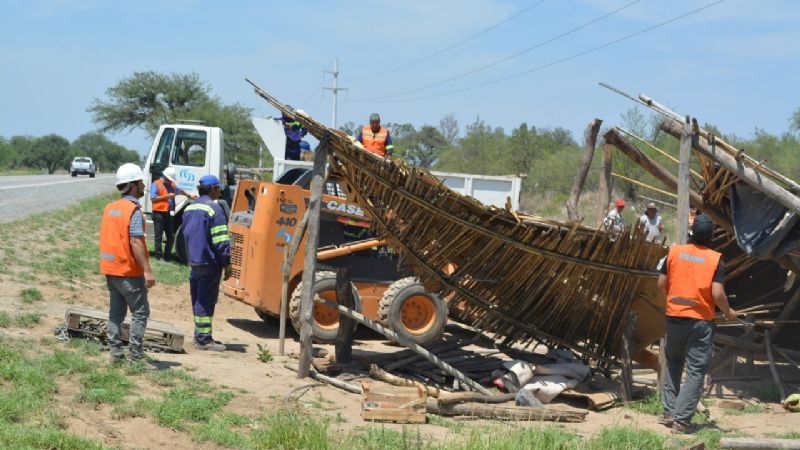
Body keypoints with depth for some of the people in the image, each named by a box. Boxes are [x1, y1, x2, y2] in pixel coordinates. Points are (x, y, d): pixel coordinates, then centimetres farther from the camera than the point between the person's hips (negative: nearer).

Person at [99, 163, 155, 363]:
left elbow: (109, 239, 15)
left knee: (116, 312, 12)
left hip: (111, 269, 8)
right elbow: (135, 242, -22)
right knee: (140, 312, -1)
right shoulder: (133, 210, -15)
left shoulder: (109, 208, 11)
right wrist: (147, 270, -23)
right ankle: (135, 354, -3)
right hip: (129, 271, -8)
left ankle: (115, 352, 12)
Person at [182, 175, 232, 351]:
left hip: (193, 261, 8)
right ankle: (203, 339, -4)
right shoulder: (213, 208, -14)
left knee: (198, 300, 15)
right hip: (209, 262, -8)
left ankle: (200, 336, 21)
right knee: (206, 301, -5)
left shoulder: (189, 208, 14)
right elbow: (221, 240, -17)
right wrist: (227, 263, -12)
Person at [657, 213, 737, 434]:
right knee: (696, 371, 3)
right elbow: (717, 294, -14)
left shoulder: (674, 252, -2)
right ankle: (681, 420, -2)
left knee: (673, 362, 22)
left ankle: (669, 412, 19)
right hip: (701, 321, -3)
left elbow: (662, 284, 3)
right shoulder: (715, 259, -10)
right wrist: (728, 312, 4)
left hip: (674, 316, 3)